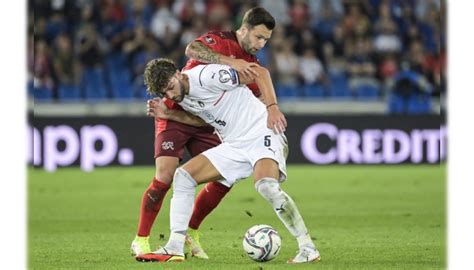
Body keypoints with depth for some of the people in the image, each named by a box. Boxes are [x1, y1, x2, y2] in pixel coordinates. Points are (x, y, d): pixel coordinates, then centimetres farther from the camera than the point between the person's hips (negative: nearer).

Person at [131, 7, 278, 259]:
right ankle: (140, 241, -7)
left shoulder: (250, 66, 5)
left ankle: (191, 234, 15)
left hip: (205, 123, 7)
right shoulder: (220, 41, -15)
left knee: (224, 179, -3)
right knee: (165, 176, -18)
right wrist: (230, 62, -45)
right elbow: (192, 50, -37)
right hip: (176, 114, -7)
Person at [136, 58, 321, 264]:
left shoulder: (207, 76, -19)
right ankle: (174, 248, -1)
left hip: (261, 133, -9)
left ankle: (308, 249, -23)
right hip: (233, 145, 9)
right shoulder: (181, 98, 5)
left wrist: (272, 107, -26)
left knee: (267, 186, -33)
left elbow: (260, 73, -16)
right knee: (183, 176, -1)